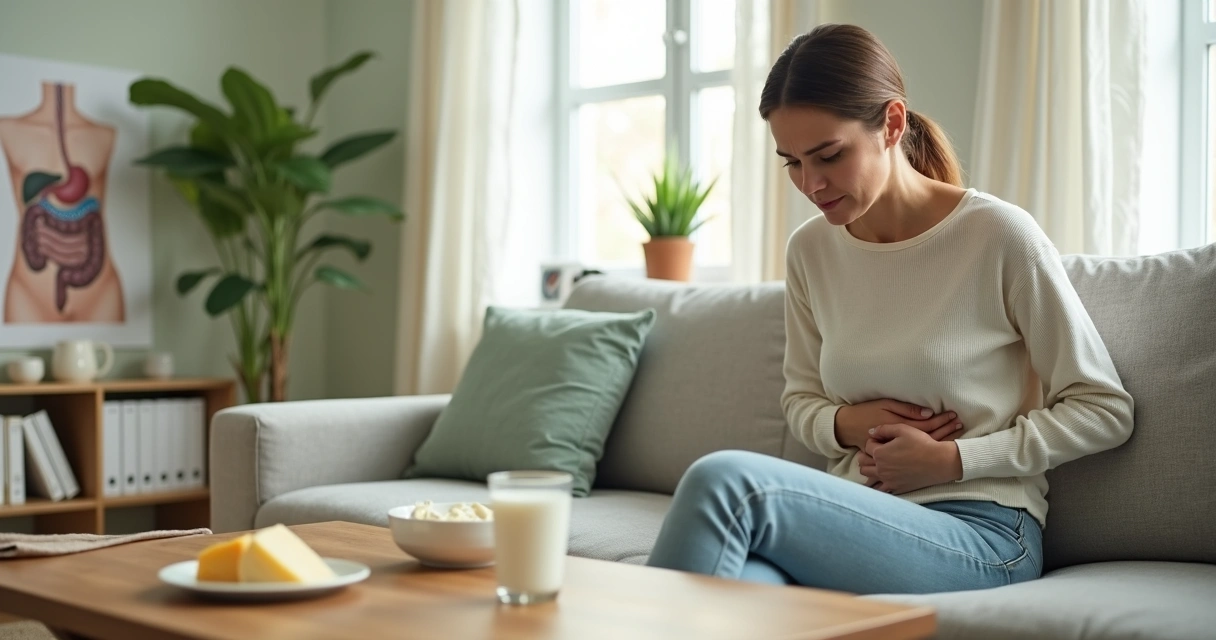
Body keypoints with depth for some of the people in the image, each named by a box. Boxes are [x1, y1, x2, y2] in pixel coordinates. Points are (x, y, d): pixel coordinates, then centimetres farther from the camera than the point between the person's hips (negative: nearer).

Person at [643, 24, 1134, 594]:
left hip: (981, 537, -4)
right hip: (857, 517, 4)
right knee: (736, 579, -36)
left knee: (724, 480, -30)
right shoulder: (810, 251, 9)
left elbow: (1106, 409, -1)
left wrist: (951, 459, -9)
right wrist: (848, 424, -3)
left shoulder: (999, 236, -7)